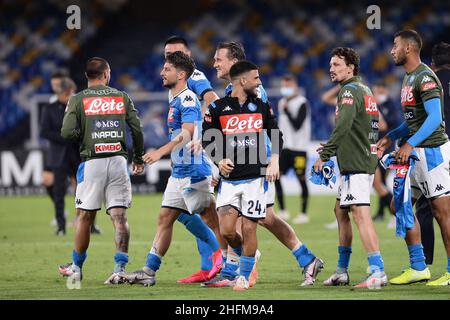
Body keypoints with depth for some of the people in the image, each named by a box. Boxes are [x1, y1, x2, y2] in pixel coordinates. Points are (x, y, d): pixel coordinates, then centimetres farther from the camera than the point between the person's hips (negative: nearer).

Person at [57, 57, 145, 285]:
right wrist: (138, 159, 17)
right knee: (119, 217, 0)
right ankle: (120, 268, -9)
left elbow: (68, 133, -9)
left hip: (92, 162, -1)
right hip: (118, 160, 1)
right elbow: (137, 130, 5)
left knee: (85, 217, 8)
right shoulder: (122, 97, 8)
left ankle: (76, 268, 19)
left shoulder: (78, 99, 0)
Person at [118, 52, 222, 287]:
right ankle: (149, 271, 5)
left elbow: (187, 132, -27)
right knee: (165, 218, 5)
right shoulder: (174, 99, 16)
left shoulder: (187, 98, -14)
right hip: (178, 172, 10)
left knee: (213, 221, -3)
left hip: (193, 172, -10)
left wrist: (161, 151, -34)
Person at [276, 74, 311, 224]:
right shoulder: (282, 103, 14)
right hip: (284, 147, 7)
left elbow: (297, 125, -17)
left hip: (299, 147, -7)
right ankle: (282, 211, 5)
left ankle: (303, 214, 5)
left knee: (301, 179, -2)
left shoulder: (302, 103, -9)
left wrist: (286, 110, -18)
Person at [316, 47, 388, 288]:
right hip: (366, 159, 11)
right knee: (341, 211, 17)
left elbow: (342, 126, -22)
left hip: (355, 164, -11)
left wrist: (325, 155, -19)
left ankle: (377, 272, -23)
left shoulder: (349, 90, -10)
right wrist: (333, 148, 22)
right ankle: (342, 272, 22)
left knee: (360, 214, -16)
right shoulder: (364, 90, 19)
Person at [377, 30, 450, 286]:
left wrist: (410, 144, -30)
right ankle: (418, 268, 14)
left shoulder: (425, 78, -15)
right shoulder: (409, 78, 16)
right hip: (417, 153, 11)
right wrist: (391, 137, 20)